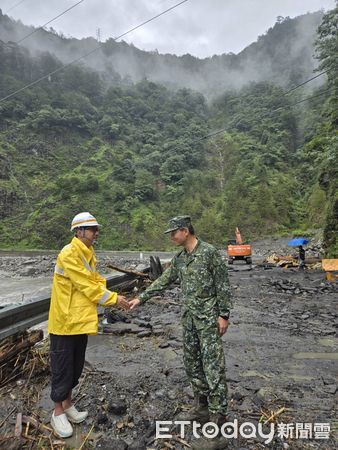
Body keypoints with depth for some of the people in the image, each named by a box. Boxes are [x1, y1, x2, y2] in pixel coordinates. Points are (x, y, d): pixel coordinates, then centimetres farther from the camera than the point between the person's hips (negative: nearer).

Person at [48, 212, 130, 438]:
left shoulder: (89, 254, 8)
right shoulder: (69, 254, -22)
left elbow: (96, 281, 6)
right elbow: (86, 285, -23)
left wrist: (112, 297, -11)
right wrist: (114, 299, -17)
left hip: (81, 319, 9)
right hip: (65, 320, -8)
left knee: (76, 366, 20)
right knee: (62, 367, 8)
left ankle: (68, 403, 38)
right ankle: (58, 412, 27)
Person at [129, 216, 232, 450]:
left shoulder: (209, 252, -15)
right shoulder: (179, 258, 7)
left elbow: (223, 285, -13)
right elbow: (163, 281, 13)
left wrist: (224, 315, -14)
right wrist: (141, 298, 12)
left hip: (209, 318, -7)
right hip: (189, 317, 8)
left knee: (213, 367, -2)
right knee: (192, 363, 16)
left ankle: (217, 420, 9)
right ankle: (202, 407, 34)